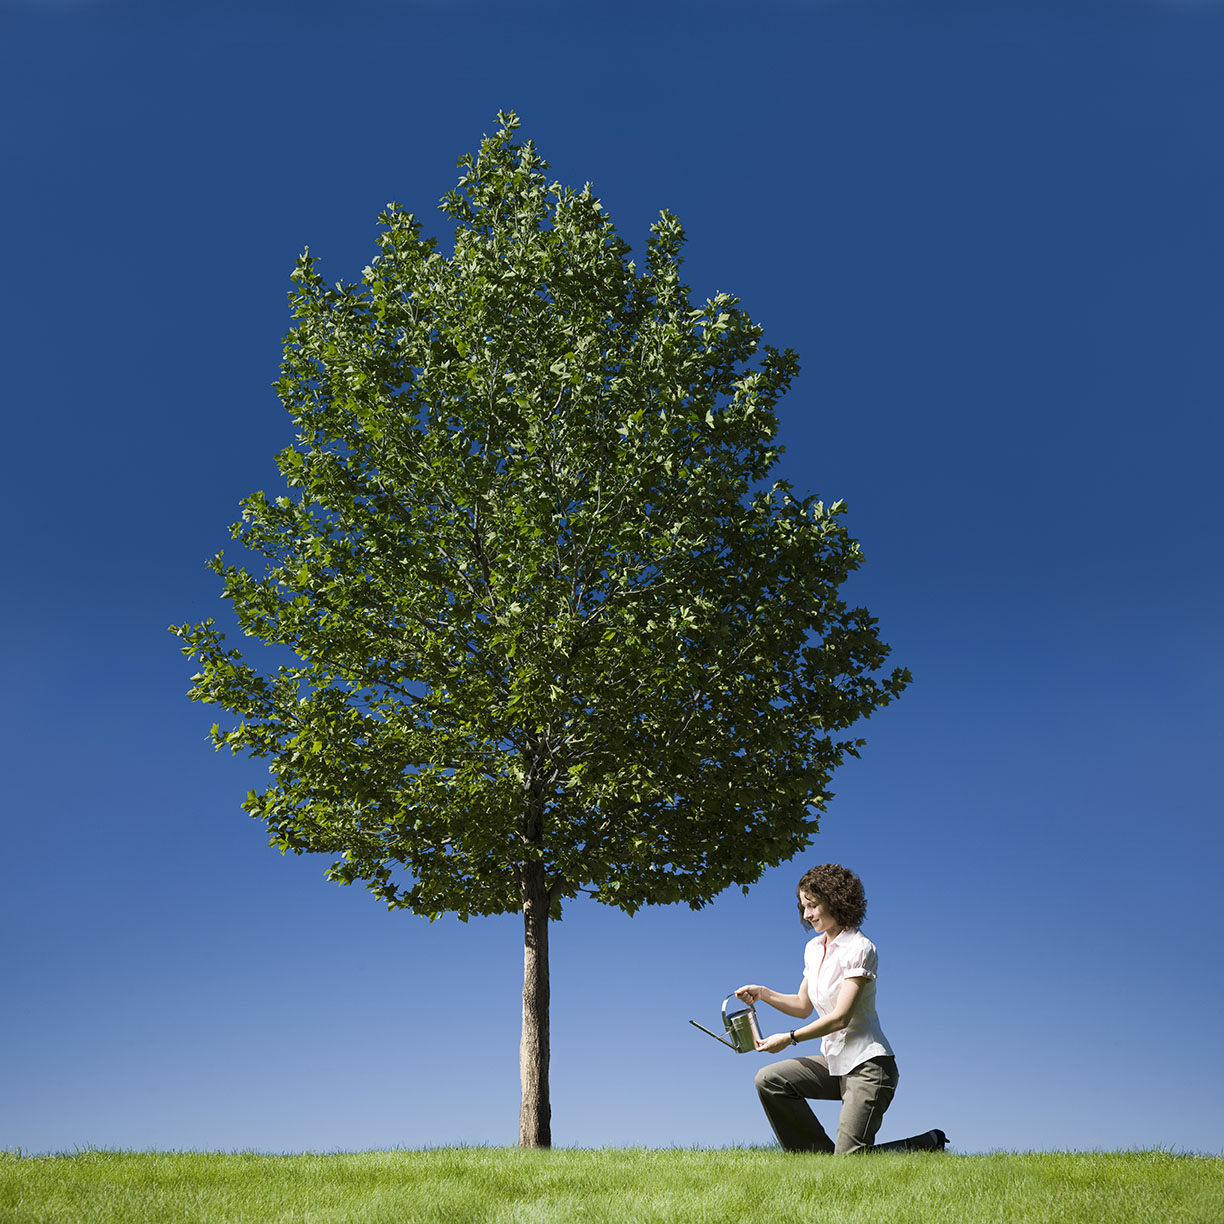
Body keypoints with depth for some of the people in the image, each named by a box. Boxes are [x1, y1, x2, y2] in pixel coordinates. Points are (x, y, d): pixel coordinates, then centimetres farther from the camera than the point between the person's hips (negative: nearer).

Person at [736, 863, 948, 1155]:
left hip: (868, 1065, -8)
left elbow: (840, 1017, -19)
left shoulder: (859, 948, -14)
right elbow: (803, 1006, 18)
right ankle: (822, 1154, 2)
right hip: (834, 1062, 8)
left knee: (849, 1158, -12)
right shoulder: (813, 948, 11)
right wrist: (763, 993, 3)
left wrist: (790, 1038, -18)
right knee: (768, 1079, -9)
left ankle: (927, 1145, 10)